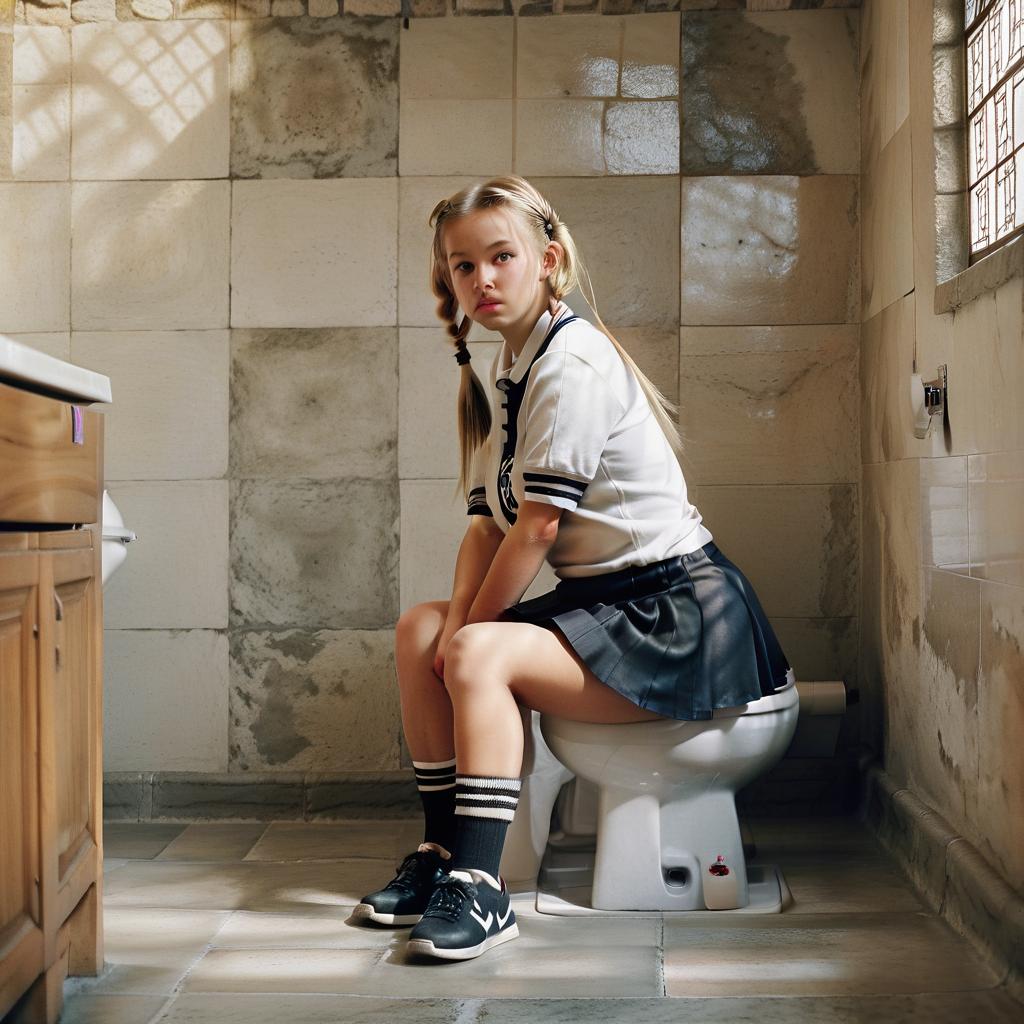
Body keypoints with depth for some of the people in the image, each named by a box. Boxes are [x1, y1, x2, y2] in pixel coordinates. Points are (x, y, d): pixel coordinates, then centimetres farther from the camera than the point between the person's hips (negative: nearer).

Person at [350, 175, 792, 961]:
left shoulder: (573, 360, -17)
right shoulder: (500, 376, 12)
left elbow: (540, 522, -19)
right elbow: (488, 520, 7)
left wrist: (470, 631, -12)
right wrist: (459, 616, -10)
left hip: (678, 615, -9)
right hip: (600, 600, 10)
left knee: (480, 655, -26)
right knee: (421, 632, 3)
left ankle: (480, 888, -22)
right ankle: (443, 852, 7)